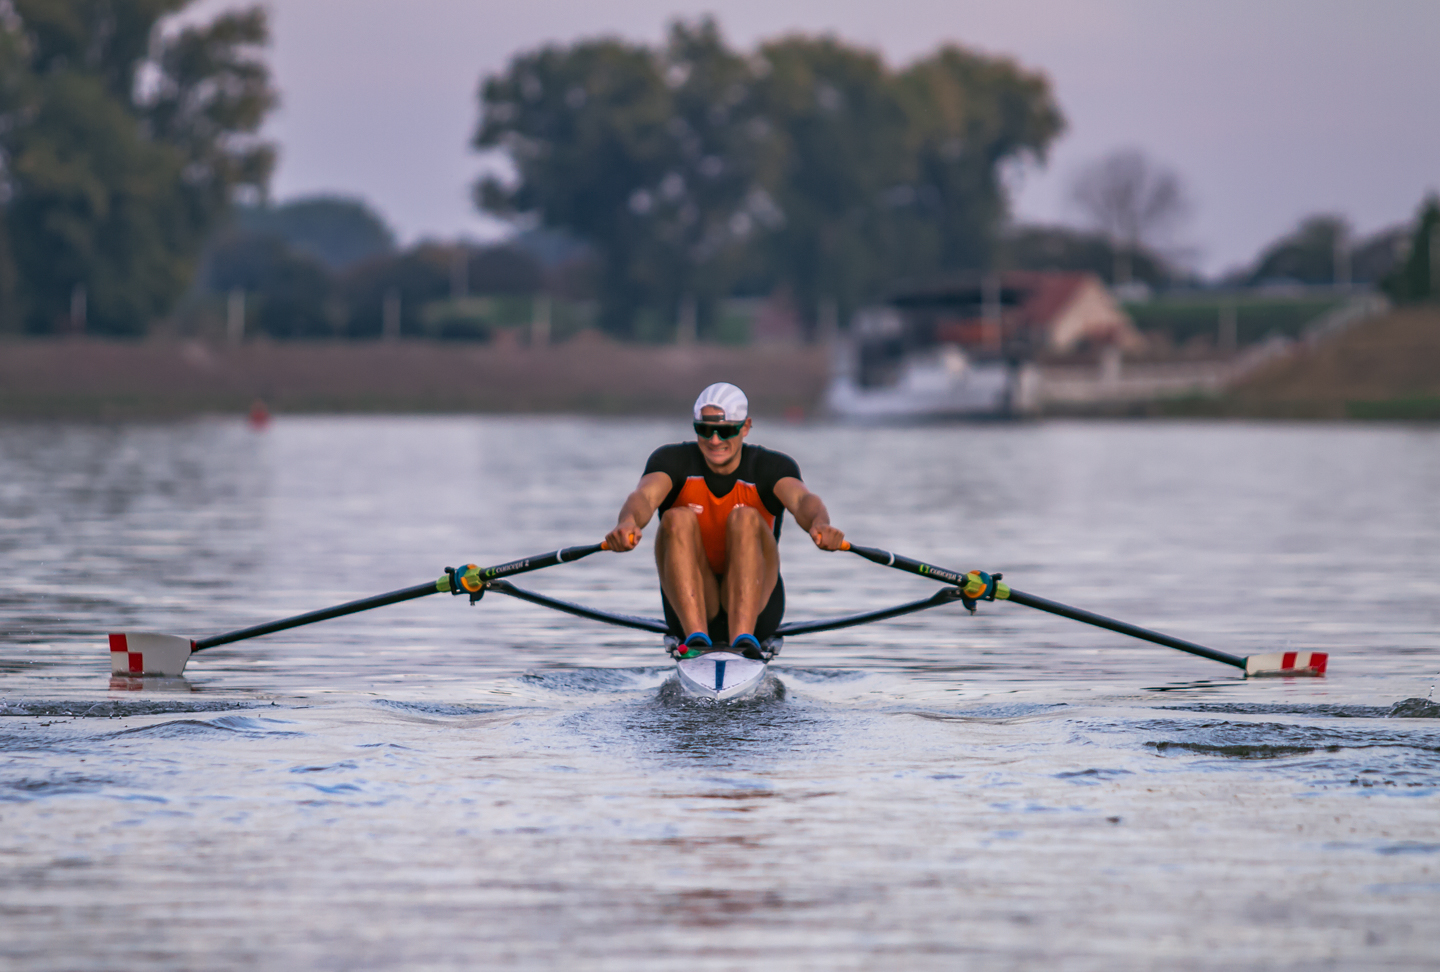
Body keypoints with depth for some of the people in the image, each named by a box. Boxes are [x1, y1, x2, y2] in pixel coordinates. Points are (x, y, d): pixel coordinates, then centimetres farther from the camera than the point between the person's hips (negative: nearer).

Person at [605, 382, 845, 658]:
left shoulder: (772, 466, -6)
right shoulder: (673, 460, -4)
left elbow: (801, 499, -29)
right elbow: (645, 495, -27)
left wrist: (819, 523, -54)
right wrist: (627, 522, -52)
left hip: (757, 609, -1)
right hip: (691, 607, 1)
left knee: (746, 519, -26)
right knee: (679, 519, -23)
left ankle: (743, 639, -43)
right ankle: (696, 636, -40)